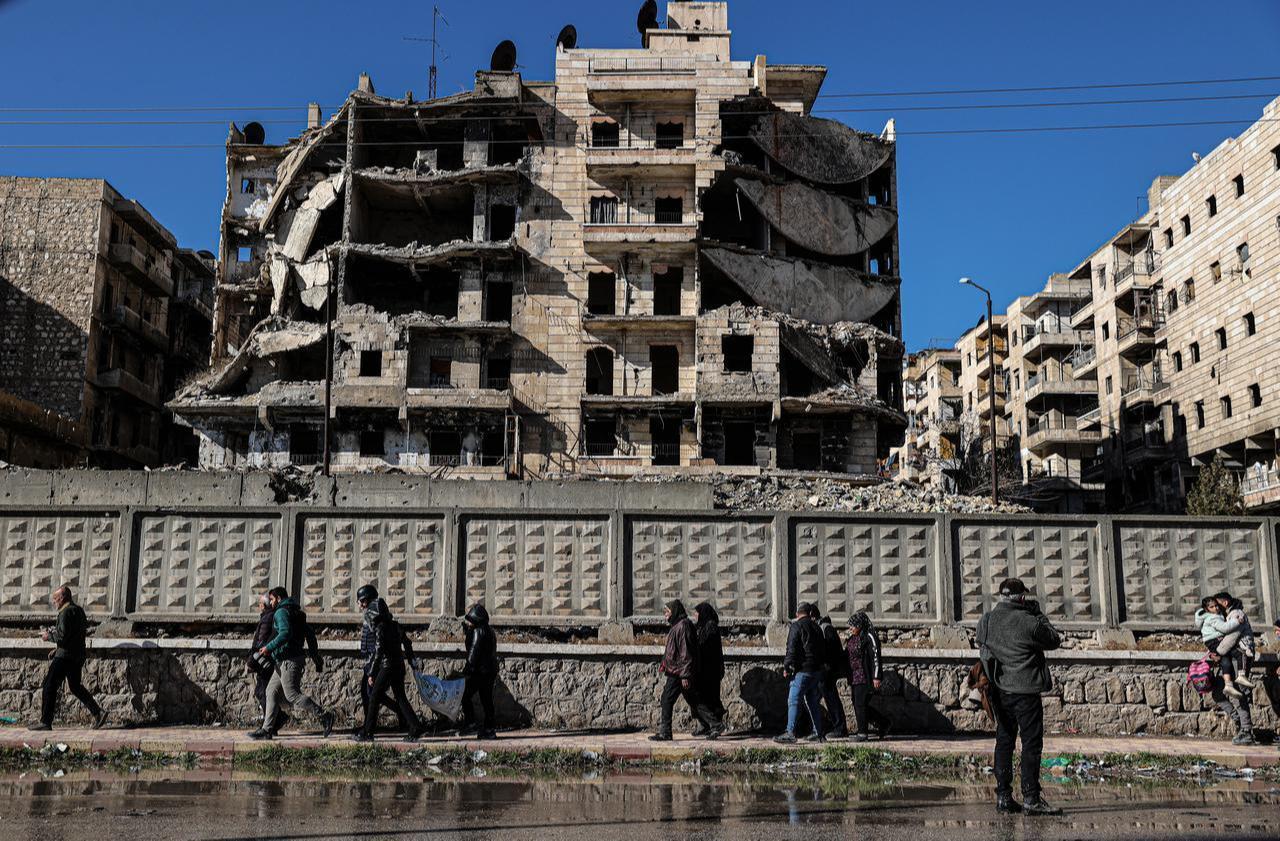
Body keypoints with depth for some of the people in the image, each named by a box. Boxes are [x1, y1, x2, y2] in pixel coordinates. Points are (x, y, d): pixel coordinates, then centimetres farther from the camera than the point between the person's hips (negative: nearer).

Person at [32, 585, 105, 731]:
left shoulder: (66, 612, -15)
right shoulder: (79, 610, 14)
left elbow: (63, 636, -22)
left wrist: (49, 636, -5)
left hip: (65, 656, -10)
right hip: (78, 655, 10)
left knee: (49, 686, -1)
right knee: (75, 687, 18)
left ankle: (45, 722, 1)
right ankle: (98, 712, 11)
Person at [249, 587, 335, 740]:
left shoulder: (281, 612, -9)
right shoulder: (296, 613, 20)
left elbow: (285, 633, -26)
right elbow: (310, 635, 22)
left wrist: (269, 647, -21)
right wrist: (317, 659, 24)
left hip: (289, 661, -10)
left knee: (292, 694, -10)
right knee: (272, 691, 12)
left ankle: (324, 716, -10)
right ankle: (267, 729, 13)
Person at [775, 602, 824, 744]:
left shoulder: (796, 626, -8)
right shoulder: (816, 626, 15)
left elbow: (792, 649, -14)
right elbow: (821, 649, 20)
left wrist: (786, 666, -8)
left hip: (802, 670, -8)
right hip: (817, 670, 8)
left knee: (793, 701, -9)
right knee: (813, 701, 15)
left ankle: (790, 733, -15)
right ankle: (819, 733, 16)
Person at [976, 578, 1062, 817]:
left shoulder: (986, 620, 2)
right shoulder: (1028, 622, -15)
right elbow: (1054, 641, 0)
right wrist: (1038, 614, 6)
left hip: (998, 690, 6)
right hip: (1025, 691, -6)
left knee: (1004, 742, 12)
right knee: (1031, 744, 1)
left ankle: (1003, 798, 14)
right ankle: (1031, 799, 0)